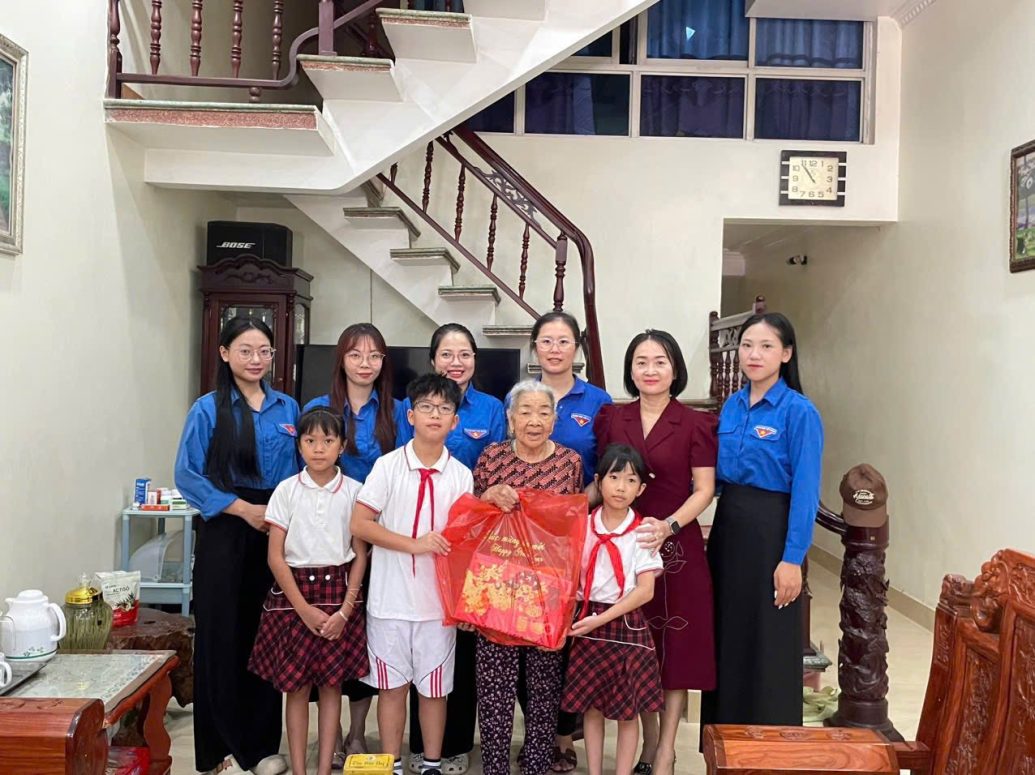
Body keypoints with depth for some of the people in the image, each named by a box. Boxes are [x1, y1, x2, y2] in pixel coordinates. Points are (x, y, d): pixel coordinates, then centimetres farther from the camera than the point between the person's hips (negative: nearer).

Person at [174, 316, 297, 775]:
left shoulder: (288, 408, 9)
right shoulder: (208, 409, -3)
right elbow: (187, 476, -7)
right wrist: (245, 509, -12)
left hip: (277, 533, 3)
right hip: (226, 534, -3)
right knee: (222, 635, 2)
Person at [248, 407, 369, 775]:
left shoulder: (353, 491, -1)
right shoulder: (287, 490, -2)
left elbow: (360, 556, 1)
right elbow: (275, 556, -4)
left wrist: (344, 610, -8)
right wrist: (304, 609, -10)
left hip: (339, 592, 0)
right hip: (293, 592, 0)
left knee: (331, 683, 6)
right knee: (296, 686, 5)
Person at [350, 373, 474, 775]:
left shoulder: (461, 475, 3)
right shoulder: (388, 466, -3)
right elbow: (360, 523, -7)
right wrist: (414, 544, -16)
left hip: (440, 599, 1)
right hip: (391, 597, -1)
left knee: (435, 686, 10)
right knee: (392, 685, 9)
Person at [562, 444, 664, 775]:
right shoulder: (583, 526, 1)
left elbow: (645, 590, -12)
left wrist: (601, 619, -17)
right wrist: (584, 617, -7)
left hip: (625, 624, -2)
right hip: (587, 623, 3)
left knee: (627, 710, 6)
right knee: (590, 706, 10)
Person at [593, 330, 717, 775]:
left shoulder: (695, 424, -3)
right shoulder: (611, 419, 5)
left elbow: (704, 490, -6)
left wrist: (669, 526, -21)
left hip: (677, 546, -2)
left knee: (675, 645, 3)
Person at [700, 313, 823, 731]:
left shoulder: (799, 412, -12)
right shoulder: (732, 405, 7)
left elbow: (805, 491, -14)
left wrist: (792, 558, -17)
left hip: (770, 533, -6)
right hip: (727, 528, 6)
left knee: (767, 645, 5)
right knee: (726, 636, 15)